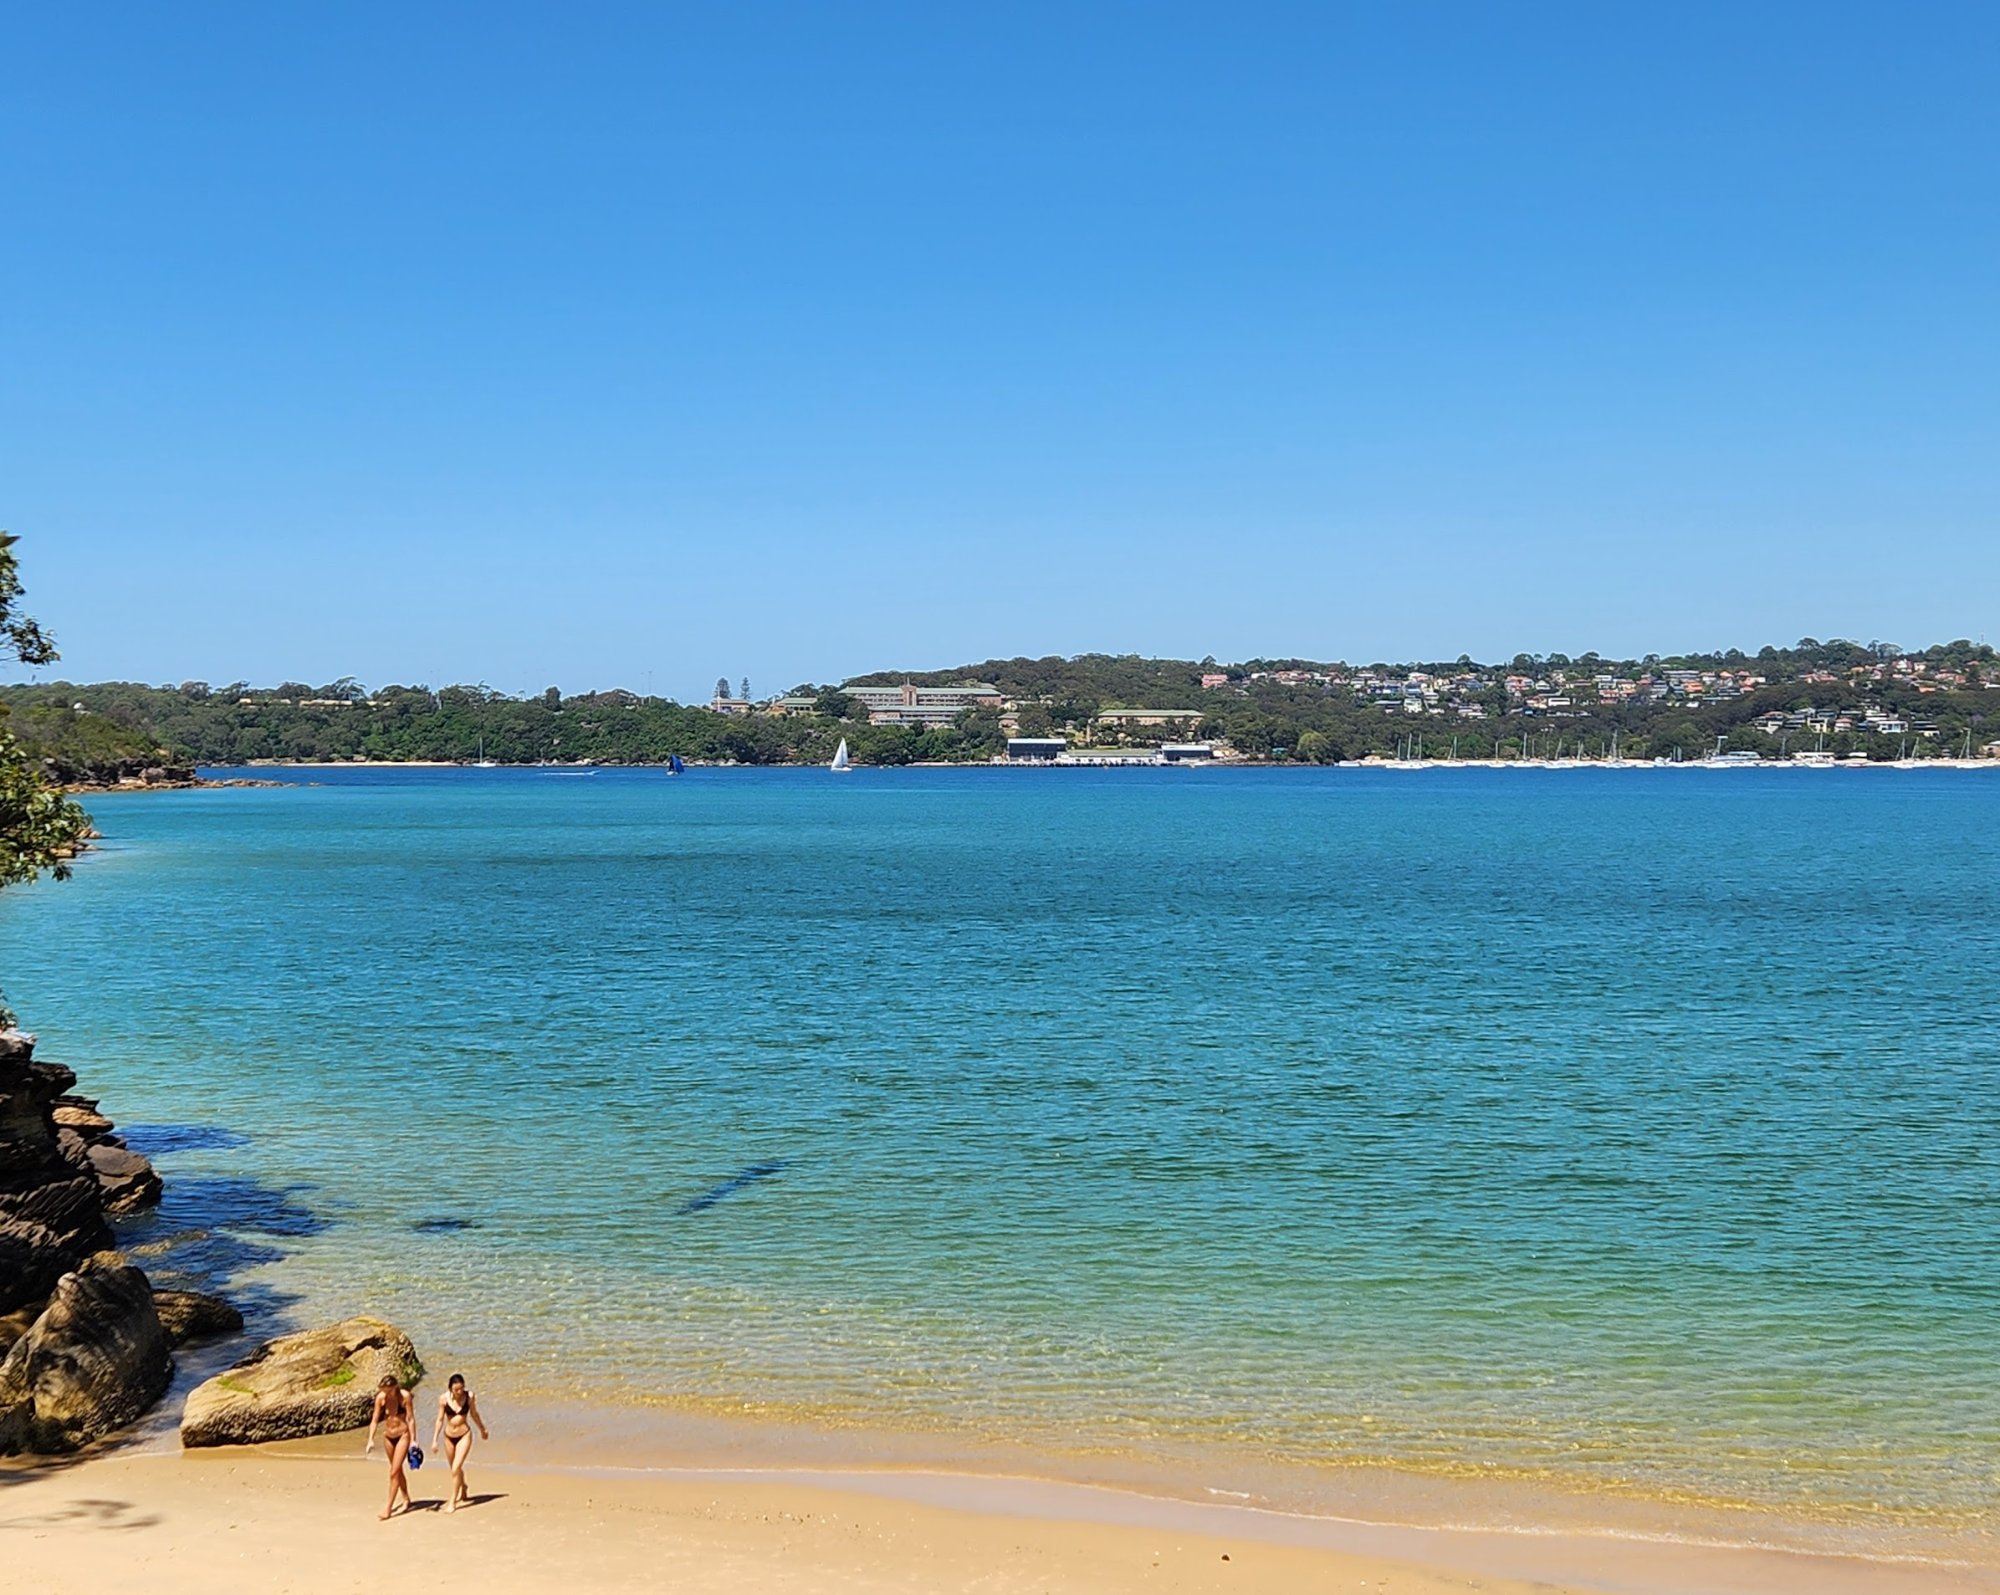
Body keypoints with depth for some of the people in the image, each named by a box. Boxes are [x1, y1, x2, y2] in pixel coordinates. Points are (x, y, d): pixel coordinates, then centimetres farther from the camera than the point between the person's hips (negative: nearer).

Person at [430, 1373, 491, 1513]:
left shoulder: (469, 1396, -11)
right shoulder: (443, 1399, -12)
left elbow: (474, 1414, 6)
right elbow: (440, 1419, -3)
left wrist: (482, 1430, 18)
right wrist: (435, 1440, -5)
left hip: (464, 1435, -2)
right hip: (449, 1437, 2)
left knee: (456, 1468, -15)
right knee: (456, 1469, 19)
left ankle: (452, 1501, -6)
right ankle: (463, 1494, 43)